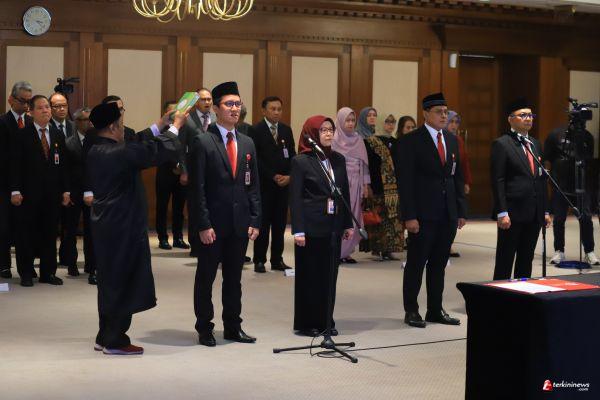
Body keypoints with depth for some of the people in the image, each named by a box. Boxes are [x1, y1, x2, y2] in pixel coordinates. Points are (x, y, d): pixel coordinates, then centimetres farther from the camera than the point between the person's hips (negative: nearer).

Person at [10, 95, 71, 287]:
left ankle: (48, 272, 15)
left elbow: (63, 165, 11)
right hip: (29, 193, -3)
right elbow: (15, 165, -5)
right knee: (26, 234, 3)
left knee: (50, 233, 7)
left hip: (52, 194, 4)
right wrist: (15, 190, -12)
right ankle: (26, 273, 11)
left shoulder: (58, 136, 11)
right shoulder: (22, 136, -2)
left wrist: (66, 190, 6)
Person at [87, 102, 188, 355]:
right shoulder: (119, 153, -21)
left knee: (111, 284, 17)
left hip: (106, 227, 9)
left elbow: (137, 147, 18)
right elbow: (165, 151, -18)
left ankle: (105, 337, 25)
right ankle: (115, 341, 8)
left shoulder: (96, 152, 6)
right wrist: (174, 127, -1)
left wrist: (159, 127, 20)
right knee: (124, 285, 1)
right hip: (123, 228, -9)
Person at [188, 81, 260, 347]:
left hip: (240, 223, 5)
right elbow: (198, 188, -10)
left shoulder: (247, 143, 11)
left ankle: (233, 327, 22)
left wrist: (255, 221, 4)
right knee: (206, 277, 6)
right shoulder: (203, 142, -6)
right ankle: (204, 328, 16)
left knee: (234, 278, 12)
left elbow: (253, 186, 12)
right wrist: (203, 224, -15)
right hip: (213, 223, -5)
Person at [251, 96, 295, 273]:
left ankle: (277, 260, 12)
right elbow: (257, 159, -9)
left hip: (284, 183, 5)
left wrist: (289, 176, -4)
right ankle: (259, 260, 4)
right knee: (263, 223, -2)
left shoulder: (286, 130, 12)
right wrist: (273, 176, -12)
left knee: (280, 223, 6)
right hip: (264, 184, -5)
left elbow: (292, 155, 11)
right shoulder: (256, 130, -4)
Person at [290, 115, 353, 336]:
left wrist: (348, 224, 8)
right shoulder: (301, 161, -5)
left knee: (329, 274, 7)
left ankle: (326, 321, 16)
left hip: (333, 227, 5)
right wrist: (298, 230, -14)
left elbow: (345, 193, 12)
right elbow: (295, 198, -8)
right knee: (309, 275, 3)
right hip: (311, 227, -5)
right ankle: (306, 323, 13)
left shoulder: (338, 159, 10)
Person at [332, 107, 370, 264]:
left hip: (355, 185, 5)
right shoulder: (334, 139, -2)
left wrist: (366, 185, 8)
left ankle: (346, 252, 9)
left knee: (353, 219, 3)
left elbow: (364, 164, 12)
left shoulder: (358, 140, 11)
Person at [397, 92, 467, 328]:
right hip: (423, 214, -6)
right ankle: (411, 311, 13)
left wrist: (461, 211, 10)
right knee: (416, 263, 3)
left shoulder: (451, 140, 12)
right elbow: (405, 181, -10)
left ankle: (435, 310, 20)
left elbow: (457, 176, 15)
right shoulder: (411, 141, -6)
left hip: (448, 214, 6)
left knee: (439, 264, 11)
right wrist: (409, 216, -15)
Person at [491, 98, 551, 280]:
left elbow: (541, 179, 17)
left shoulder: (535, 144, 16)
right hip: (513, 213, -6)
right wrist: (502, 213, -17)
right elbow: (497, 181, -11)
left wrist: (545, 211, 13)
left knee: (526, 260, 10)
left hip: (534, 214, 7)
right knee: (505, 260, 0)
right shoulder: (501, 144, -5)